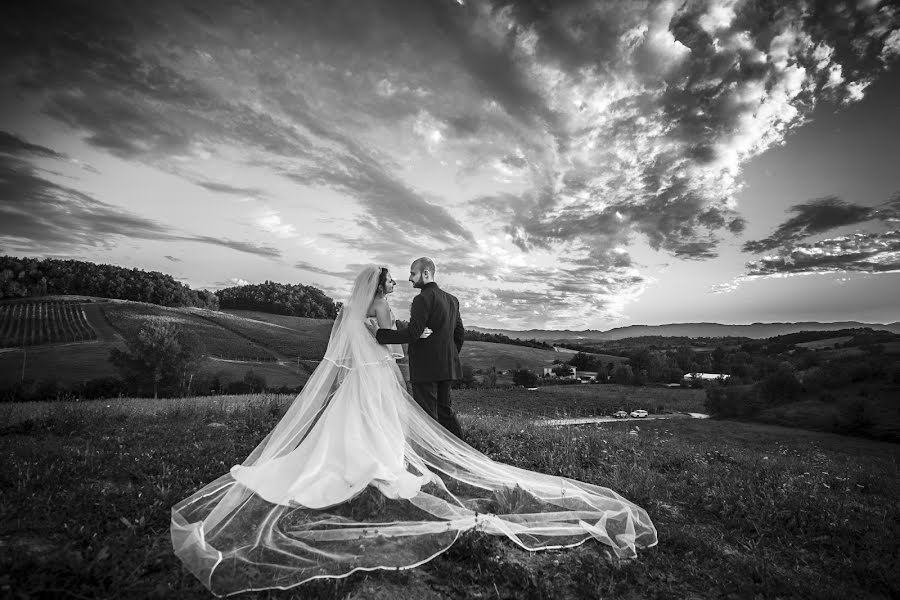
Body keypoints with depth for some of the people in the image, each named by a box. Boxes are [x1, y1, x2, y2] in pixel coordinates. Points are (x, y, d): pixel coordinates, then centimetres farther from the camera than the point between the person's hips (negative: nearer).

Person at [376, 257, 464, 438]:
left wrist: (378, 333, -17)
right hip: (446, 367, 9)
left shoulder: (423, 299, -14)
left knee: (428, 416, -1)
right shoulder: (452, 299, 13)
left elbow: (412, 333, -21)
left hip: (425, 368, -9)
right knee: (444, 410, 19)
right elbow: (459, 333, 17)